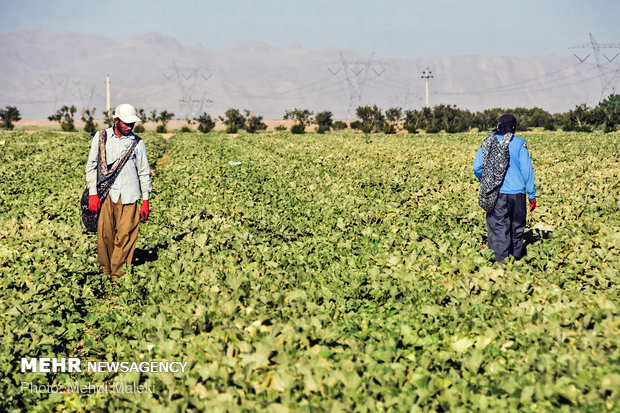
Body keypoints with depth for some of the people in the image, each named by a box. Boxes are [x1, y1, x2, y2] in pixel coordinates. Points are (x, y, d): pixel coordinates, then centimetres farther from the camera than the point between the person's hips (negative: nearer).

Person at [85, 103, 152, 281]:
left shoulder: (137, 143, 8)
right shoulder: (101, 137, 8)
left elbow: (144, 172, 12)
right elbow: (91, 166, 9)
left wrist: (145, 201, 7)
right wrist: (92, 193, 0)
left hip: (128, 196, 0)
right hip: (106, 194, 0)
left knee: (125, 235, -7)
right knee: (104, 234, -4)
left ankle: (118, 276, -2)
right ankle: (105, 271, 9)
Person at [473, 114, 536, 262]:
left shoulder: (488, 143, 2)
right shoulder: (519, 143, -5)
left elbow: (477, 167, 2)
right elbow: (527, 170, -5)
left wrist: (485, 182, 22)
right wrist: (532, 194, 0)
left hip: (495, 194, 1)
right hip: (516, 193, -1)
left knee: (498, 229, 3)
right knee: (516, 228, 14)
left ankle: (501, 262, 1)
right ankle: (517, 258, 25)